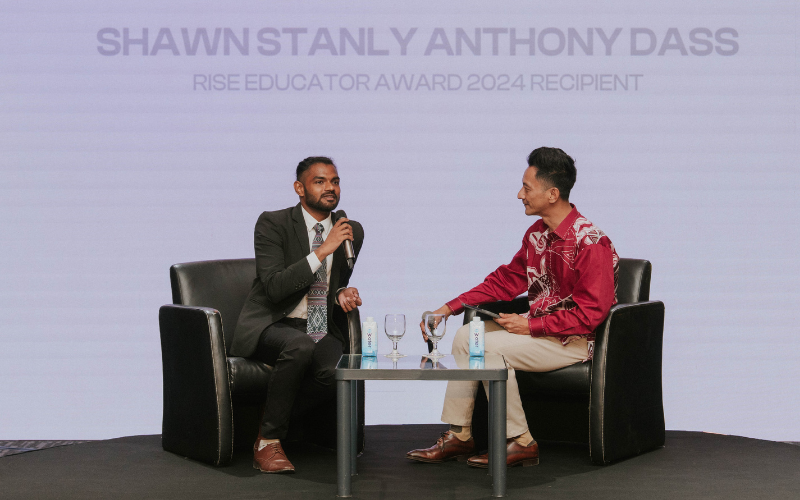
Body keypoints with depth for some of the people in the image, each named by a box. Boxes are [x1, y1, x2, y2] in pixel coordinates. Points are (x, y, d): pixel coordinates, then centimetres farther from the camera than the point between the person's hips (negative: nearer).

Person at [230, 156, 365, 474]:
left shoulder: (352, 231, 9)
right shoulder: (272, 224, -6)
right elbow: (274, 288, -19)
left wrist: (342, 294, -2)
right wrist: (322, 251, -23)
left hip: (322, 330, 4)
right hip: (271, 326, -4)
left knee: (334, 373, -30)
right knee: (300, 347, -38)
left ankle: (270, 425, -5)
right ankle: (268, 442, -21)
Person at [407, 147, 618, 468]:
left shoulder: (591, 243, -20)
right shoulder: (537, 233, 7)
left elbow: (590, 313, -23)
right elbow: (506, 280, 13)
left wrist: (530, 326, -21)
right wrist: (448, 308, 6)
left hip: (575, 339, -9)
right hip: (538, 327, 9)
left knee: (490, 347, -23)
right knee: (466, 335, -2)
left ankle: (520, 443, -11)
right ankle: (458, 436, 1)